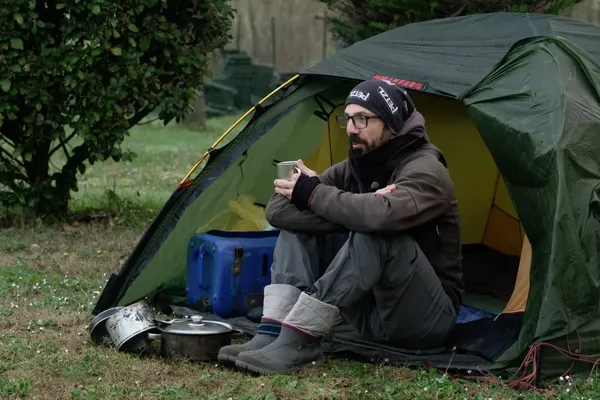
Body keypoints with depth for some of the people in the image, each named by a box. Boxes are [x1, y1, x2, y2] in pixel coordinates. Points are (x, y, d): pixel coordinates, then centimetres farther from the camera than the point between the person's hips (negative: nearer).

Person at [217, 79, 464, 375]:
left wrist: (315, 195, -24)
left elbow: (383, 214, -41)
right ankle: (273, 333, -21)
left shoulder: (425, 170, -17)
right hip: (372, 314, 7)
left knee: (377, 232, -34)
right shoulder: (354, 167, 5)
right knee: (297, 222, -5)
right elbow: (277, 208, -6)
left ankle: (297, 342, -31)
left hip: (428, 318, -7)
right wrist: (355, 212, -21)